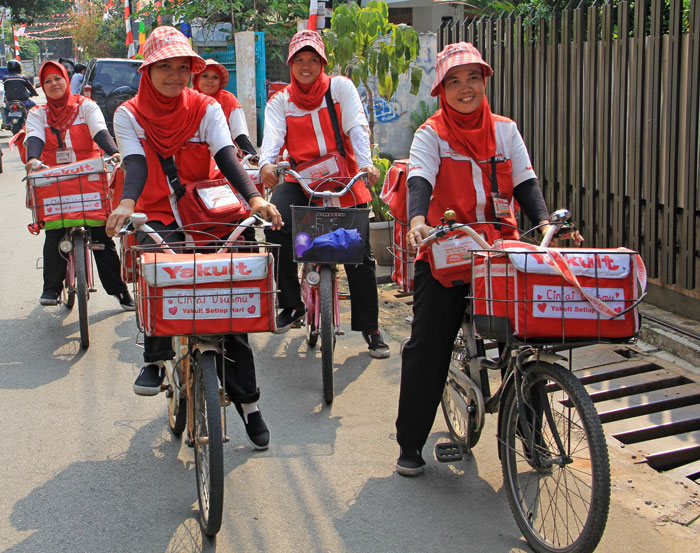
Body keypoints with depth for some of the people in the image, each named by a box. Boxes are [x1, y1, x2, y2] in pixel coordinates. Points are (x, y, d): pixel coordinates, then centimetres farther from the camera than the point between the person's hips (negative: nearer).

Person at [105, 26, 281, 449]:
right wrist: (126, 203, -37)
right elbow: (135, 163, -15)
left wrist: (254, 197, -32)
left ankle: (248, 402, 5)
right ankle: (156, 358, -22)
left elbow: (227, 157, -13)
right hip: (156, 218, 0)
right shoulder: (129, 115, 1)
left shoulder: (206, 109, 1)